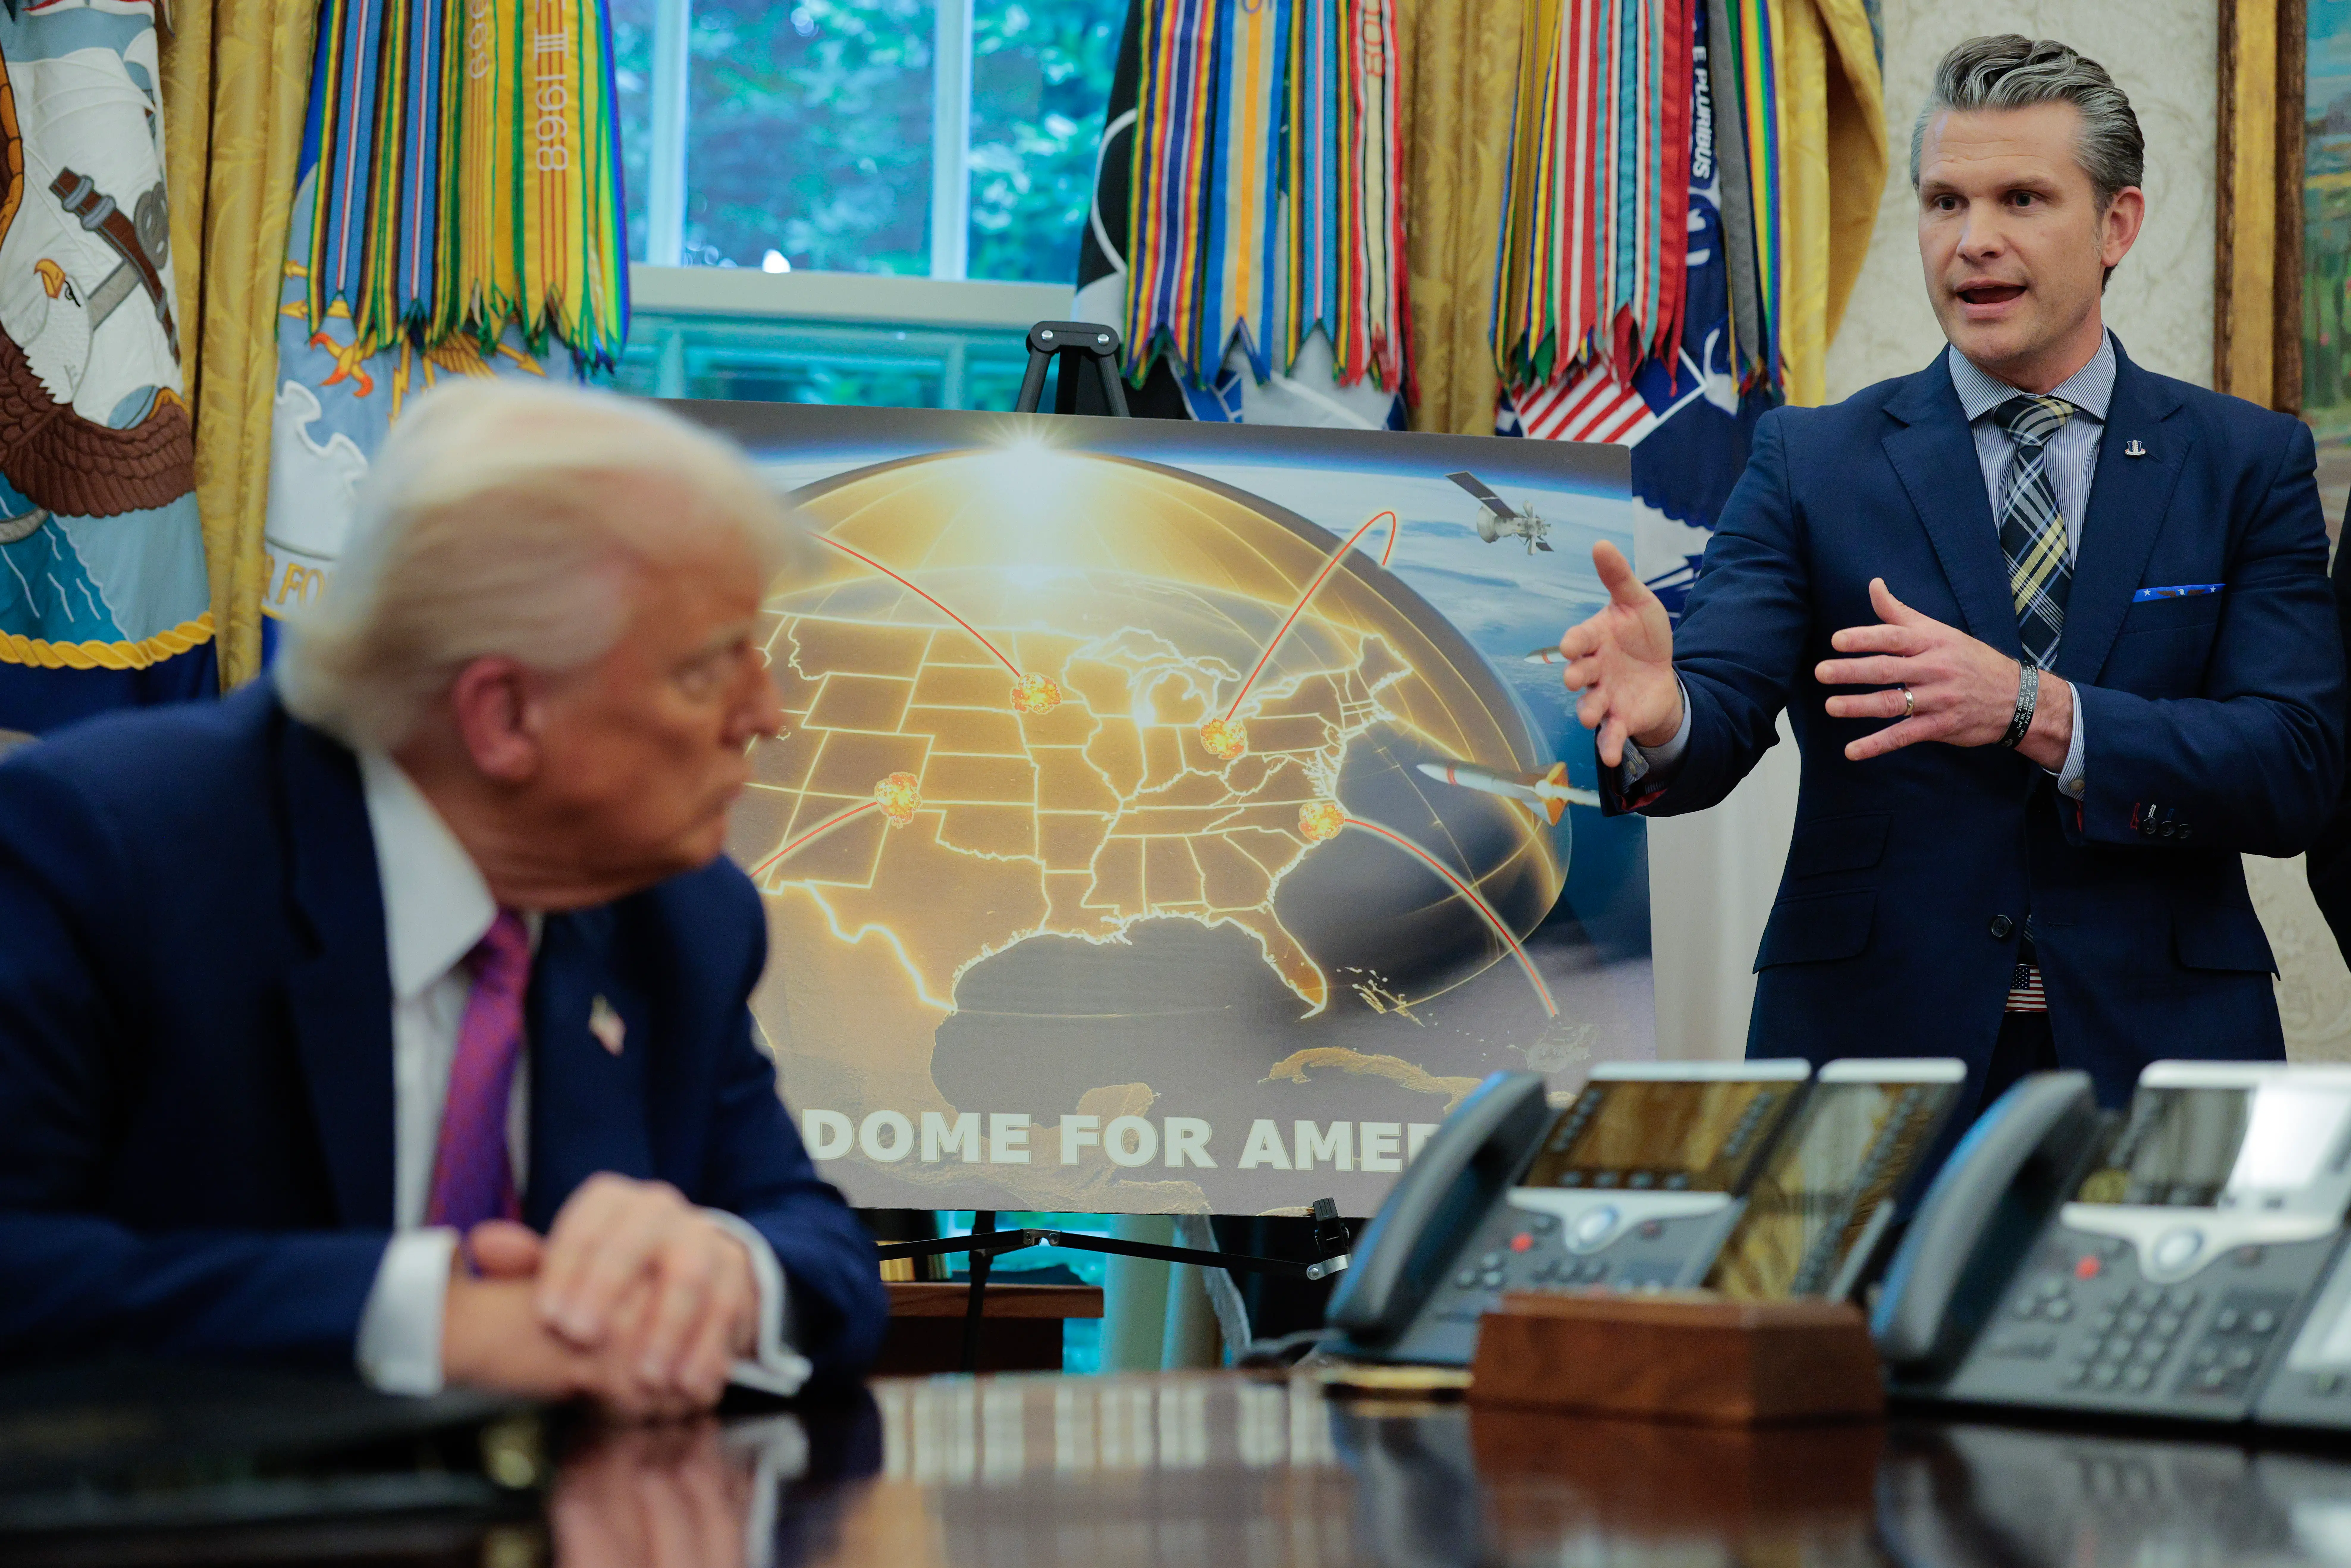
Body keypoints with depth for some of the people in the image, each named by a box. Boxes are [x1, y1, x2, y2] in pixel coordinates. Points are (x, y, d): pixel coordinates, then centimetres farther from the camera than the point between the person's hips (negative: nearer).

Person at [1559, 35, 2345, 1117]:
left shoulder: (2250, 462, 3)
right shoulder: (1809, 461, 3)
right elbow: (1724, 707, -10)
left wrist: (2029, 710, -22)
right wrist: (1661, 715, -35)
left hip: (2152, 1047, 0)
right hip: (1872, 1046, 0)